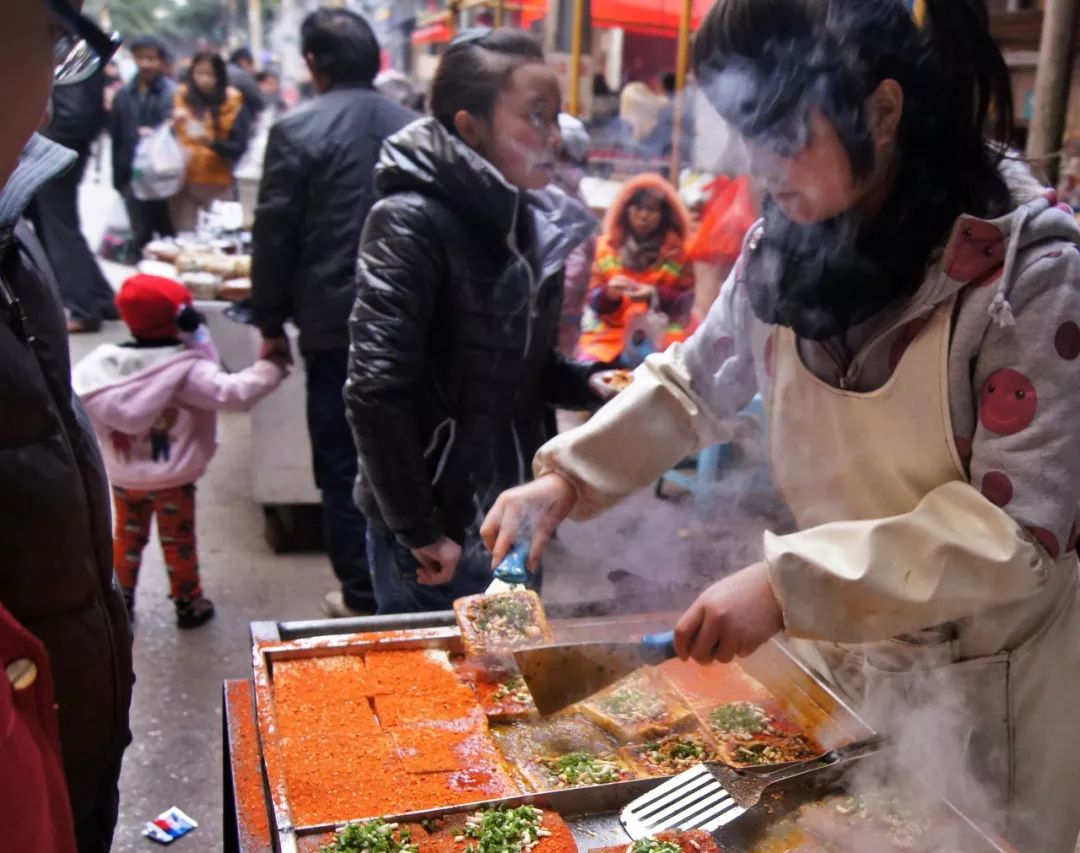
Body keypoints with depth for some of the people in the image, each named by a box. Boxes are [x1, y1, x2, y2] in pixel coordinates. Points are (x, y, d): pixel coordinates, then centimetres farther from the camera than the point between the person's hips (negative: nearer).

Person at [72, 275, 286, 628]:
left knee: (126, 538, 21)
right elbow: (234, 394, -27)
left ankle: (120, 603, 32)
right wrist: (271, 367, -19)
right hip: (172, 481, -4)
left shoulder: (101, 363, -5)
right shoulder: (185, 369, -21)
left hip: (121, 477, 4)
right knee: (178, 543, 12)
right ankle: (189, 604, 26)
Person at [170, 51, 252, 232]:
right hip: (183, 181, 2)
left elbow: (239, 147, -4)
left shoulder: (233, 103, 0)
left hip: (218, 184, -2)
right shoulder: (181, 97, 7)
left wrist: (212, 142, -20)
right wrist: (174, 125, -13)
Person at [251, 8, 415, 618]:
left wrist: (271, 323, 4)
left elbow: (274, 236, -7)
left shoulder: (297, 132, -10)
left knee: (344, 465, 7)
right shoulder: (413, 128, 2)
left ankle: (363, 597, 14)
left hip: (335, 325, -4)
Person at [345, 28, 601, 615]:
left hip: (513, 519, 7)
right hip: (434, 527, -7)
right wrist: (417, 530, -19)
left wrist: (593, 385, -3)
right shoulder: (413, 223, -18)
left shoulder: (529, 223, 5)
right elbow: (377, 391, -24)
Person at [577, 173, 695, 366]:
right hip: (608, 333, 2)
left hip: (659, 336, -1)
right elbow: (594, 298, 8)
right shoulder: (607, 246, 9)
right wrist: (609, 293, -14)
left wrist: (656, 295, -14)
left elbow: (687, 300, 3)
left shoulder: (675, 249, 4)